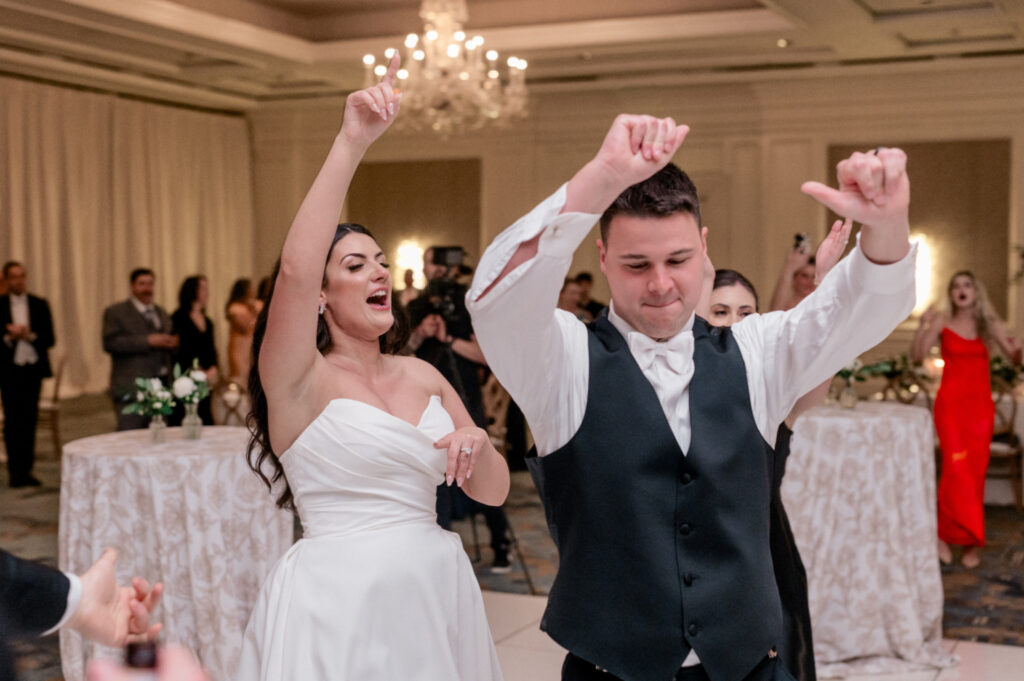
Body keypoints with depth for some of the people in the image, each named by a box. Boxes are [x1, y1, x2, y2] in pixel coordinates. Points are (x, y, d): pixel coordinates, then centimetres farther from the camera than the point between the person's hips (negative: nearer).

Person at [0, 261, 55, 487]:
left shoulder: (40, 305, 9)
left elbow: (49, 339, 3)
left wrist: (30, 335, -13)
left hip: (33, 369, 2)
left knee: (30, 420, 2)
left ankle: (26, 470, 8)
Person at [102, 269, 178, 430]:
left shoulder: (161, 313, 20)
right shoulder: (115, 312, 1)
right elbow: (109, 343, -12)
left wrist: (172, 343, 3)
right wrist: (147, 341, -18)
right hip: (132, 388, -6)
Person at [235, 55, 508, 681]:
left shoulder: (422, 376, 8)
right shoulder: (298, 378, -8)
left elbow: (494, 490, 9)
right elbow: (295, 268, -27)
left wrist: (477, 443, -13)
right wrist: (352, 142, -29)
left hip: (435, 594, 5)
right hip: (337, 602, -5)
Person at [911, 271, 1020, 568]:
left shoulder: (989, 324, 7)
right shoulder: (943, 322, 0)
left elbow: (1016, 359, 6)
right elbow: (916, 356, -8)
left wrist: (1017, 348, -16)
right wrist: (923, 326, -22)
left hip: (981, 405, 2)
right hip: (950, 402, -2)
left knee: (976, 473, 2)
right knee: (956, 468, -13)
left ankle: (970, 542, 12)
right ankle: (944, 533, 1)